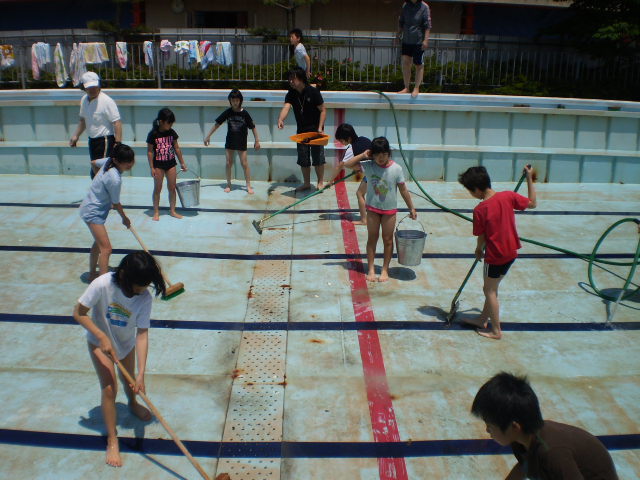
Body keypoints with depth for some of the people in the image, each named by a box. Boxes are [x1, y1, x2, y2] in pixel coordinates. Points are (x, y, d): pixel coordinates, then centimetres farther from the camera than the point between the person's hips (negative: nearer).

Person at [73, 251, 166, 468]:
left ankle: (133, 404, 57)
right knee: (109, 389, -7)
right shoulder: (102, 285, -36)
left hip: (126, 342, 3)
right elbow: (79, 313, -24)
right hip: (100, 342, -3)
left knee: (129, 380, 23)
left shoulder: (144, 297, -28)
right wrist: (103, 337, -32)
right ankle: (112, 441, 8)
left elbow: (142, 334, -27)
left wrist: (141, 373, -30)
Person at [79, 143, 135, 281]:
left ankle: (92, 274, 39)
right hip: (93, 212, -10)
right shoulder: (114, 179, -32)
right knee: (106, 248, -15)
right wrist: (125, 218, 1)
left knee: (98, 242, 24)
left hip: (91, 207, 10)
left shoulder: (108, 161, -8)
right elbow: (116, 203, -17)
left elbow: (94, 163, 16)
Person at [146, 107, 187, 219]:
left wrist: (182, 163, 10)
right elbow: (150, 152, -9)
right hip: (158, 165, -4)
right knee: (157, 188, 6)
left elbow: (177, 148, 8)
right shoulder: (153, 134, -13)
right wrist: (152, 168, -10)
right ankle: (156, 212, 16)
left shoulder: (172, 132, -1)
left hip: (171, 163, 4)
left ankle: (172, 210, 20)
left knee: (172, 188, 8)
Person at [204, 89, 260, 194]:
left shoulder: (244, 113, -9)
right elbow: (217, 124, 3)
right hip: (229, 141, 2)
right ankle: (228, 184, 20)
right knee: (228, 163, 7)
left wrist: (257, 140, -3)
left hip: (241, 142, -2)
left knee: (244, 163, -2)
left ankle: (248, 185, 6)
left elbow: (253, 127, -2)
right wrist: (208, 136, 4)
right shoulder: (228, 112, -4)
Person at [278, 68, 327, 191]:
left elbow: (323, 110, -9)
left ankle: (320, 183, 10)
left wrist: (320, 128, -17)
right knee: (303, 158, 9)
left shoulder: (313, 92, -12)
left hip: (315, 129, -5)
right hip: (301, 130, 5)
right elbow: (286, 107, -18)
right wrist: (280, 119, -39)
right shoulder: (291, 94, -1)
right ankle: (306, 183, 22)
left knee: (318, 157, -2)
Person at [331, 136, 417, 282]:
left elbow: (403, 190, -5)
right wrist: (363, 155, -16)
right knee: (372, 238, 9)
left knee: (387, 239, 8)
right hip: (373, 208, 1)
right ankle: (371, 269, 19)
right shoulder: (368, 166, -9)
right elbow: (346, 164, -12)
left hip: (389, 209, -1)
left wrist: (411, 208, -2)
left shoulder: (396, 169, -12)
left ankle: (385, 270, 20)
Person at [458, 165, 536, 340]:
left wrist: (479, 249, 11)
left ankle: (496, 331, 19)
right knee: (492, 288, 22)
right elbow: (532, 203, 6)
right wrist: (529, 178, 10)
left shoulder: (480, 210, -21)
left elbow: (481, 237, -10)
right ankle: (483, 319, 37)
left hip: (495, 255, -7)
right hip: (511, 252, 7)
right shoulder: (508, 196, -9)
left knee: (490, 291, 10)